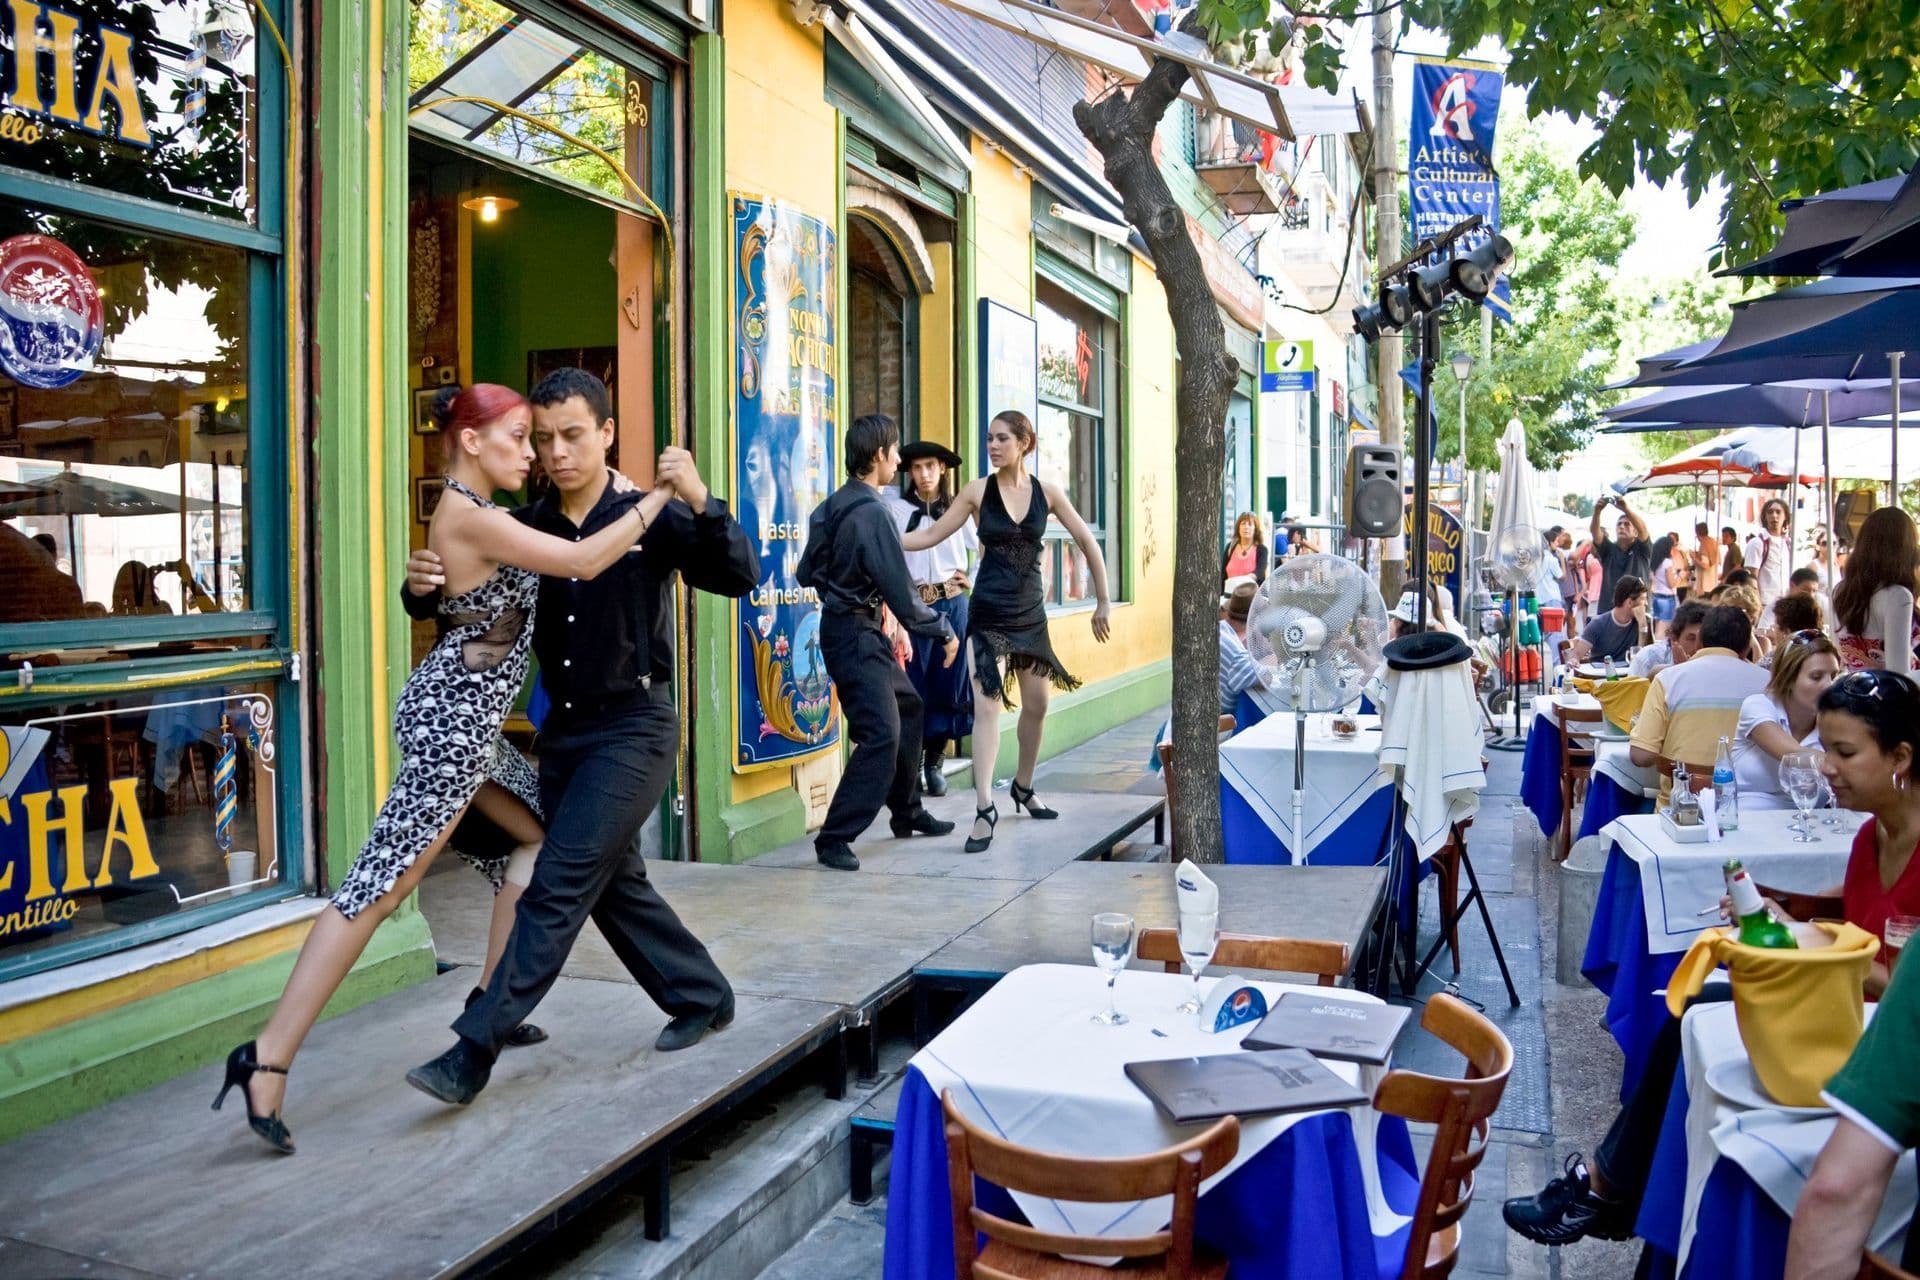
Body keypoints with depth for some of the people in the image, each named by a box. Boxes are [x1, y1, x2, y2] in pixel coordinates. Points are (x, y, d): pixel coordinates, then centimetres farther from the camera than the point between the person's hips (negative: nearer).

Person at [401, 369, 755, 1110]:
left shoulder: (648, 517, -9)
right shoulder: (526, 529, 4)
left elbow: (738, 577, -18)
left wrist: (701, 504, -34)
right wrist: (421, 588, -17)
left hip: (633, 726, -6)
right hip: (563, 728, 7)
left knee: (558, 885, -9)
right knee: (613, 883, 16)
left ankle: (474, 1052, -5)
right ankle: (702, 997, 34)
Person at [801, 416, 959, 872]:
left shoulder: (832, 505, 8)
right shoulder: (872, 512, -20)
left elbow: (807, 573, 14)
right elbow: (901, 593, -20)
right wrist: (944, 632, -8)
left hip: (855, 630, 10)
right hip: (856, 633, -10)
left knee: (907, 707, 21)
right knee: (882, 734, -13)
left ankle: (907, 813, 33)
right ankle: (834, 839, -10)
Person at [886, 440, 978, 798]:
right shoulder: (895, 507, -1)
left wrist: (972, 577, 6)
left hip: (952, 604, 3)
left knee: (948, 682, 5)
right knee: (913, 684, 1)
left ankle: (934, 761, 18)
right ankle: (912, 761, 13)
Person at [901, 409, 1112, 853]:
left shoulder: (1046, 492, 0)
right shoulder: (978, 491, -4)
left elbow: (1087, 543, 6)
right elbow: (931, 535, -2)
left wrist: (1103, 603, 6)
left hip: (1031, 612, 3)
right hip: (989, 612, -3)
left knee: (1037, 706, 13)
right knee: (987, 706, -12)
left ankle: (1023, 787, 35)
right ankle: (984, 808, -13)